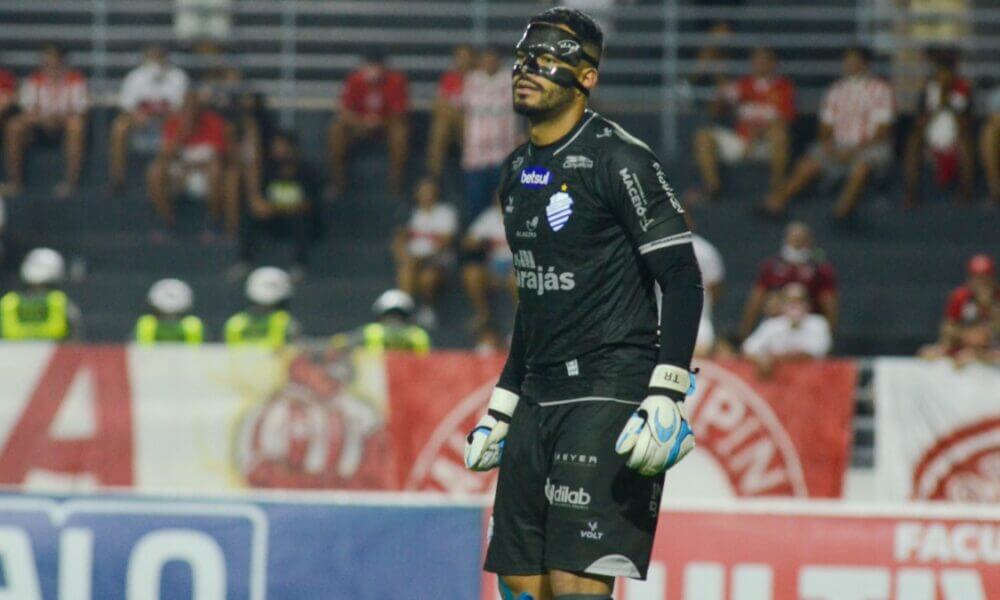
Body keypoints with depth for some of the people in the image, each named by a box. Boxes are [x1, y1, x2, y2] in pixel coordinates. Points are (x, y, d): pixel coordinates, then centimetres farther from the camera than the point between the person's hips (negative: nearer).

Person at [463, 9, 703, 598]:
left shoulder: (618, 159, -10)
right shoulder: (519, 171, 16)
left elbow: (683, 280, -13)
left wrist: (667, 396, -22)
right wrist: (501, 408, 25)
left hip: (611, 395, -8)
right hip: (541, 395, 8)